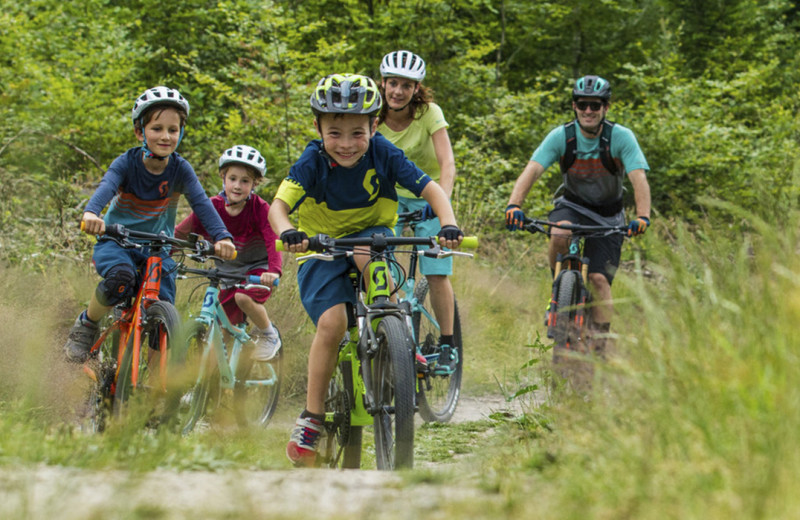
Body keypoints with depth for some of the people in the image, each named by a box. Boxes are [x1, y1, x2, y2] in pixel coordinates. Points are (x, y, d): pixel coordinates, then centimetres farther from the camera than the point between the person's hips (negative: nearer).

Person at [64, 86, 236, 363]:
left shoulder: (180, 169, -9)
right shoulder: (127, 163, -14)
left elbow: (201, 203, -22)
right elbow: (106, 187, -33)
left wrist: (221, 236, -41)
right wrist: (91, 213, -56)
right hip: (117, 242, -2)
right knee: (120, 279, -35)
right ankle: (85, 325, -9)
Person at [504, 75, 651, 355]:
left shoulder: (621, 137, -20)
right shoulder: (561, 136, -17)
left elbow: (639, 178, -29)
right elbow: (531, 171, -27)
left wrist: (642, 217, -47)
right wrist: (514, 205, -45)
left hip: (608, 215, -1)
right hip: (572, 205, 1)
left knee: (599, 280, -13)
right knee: (559, 235, -34)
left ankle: (599, 349, -6)